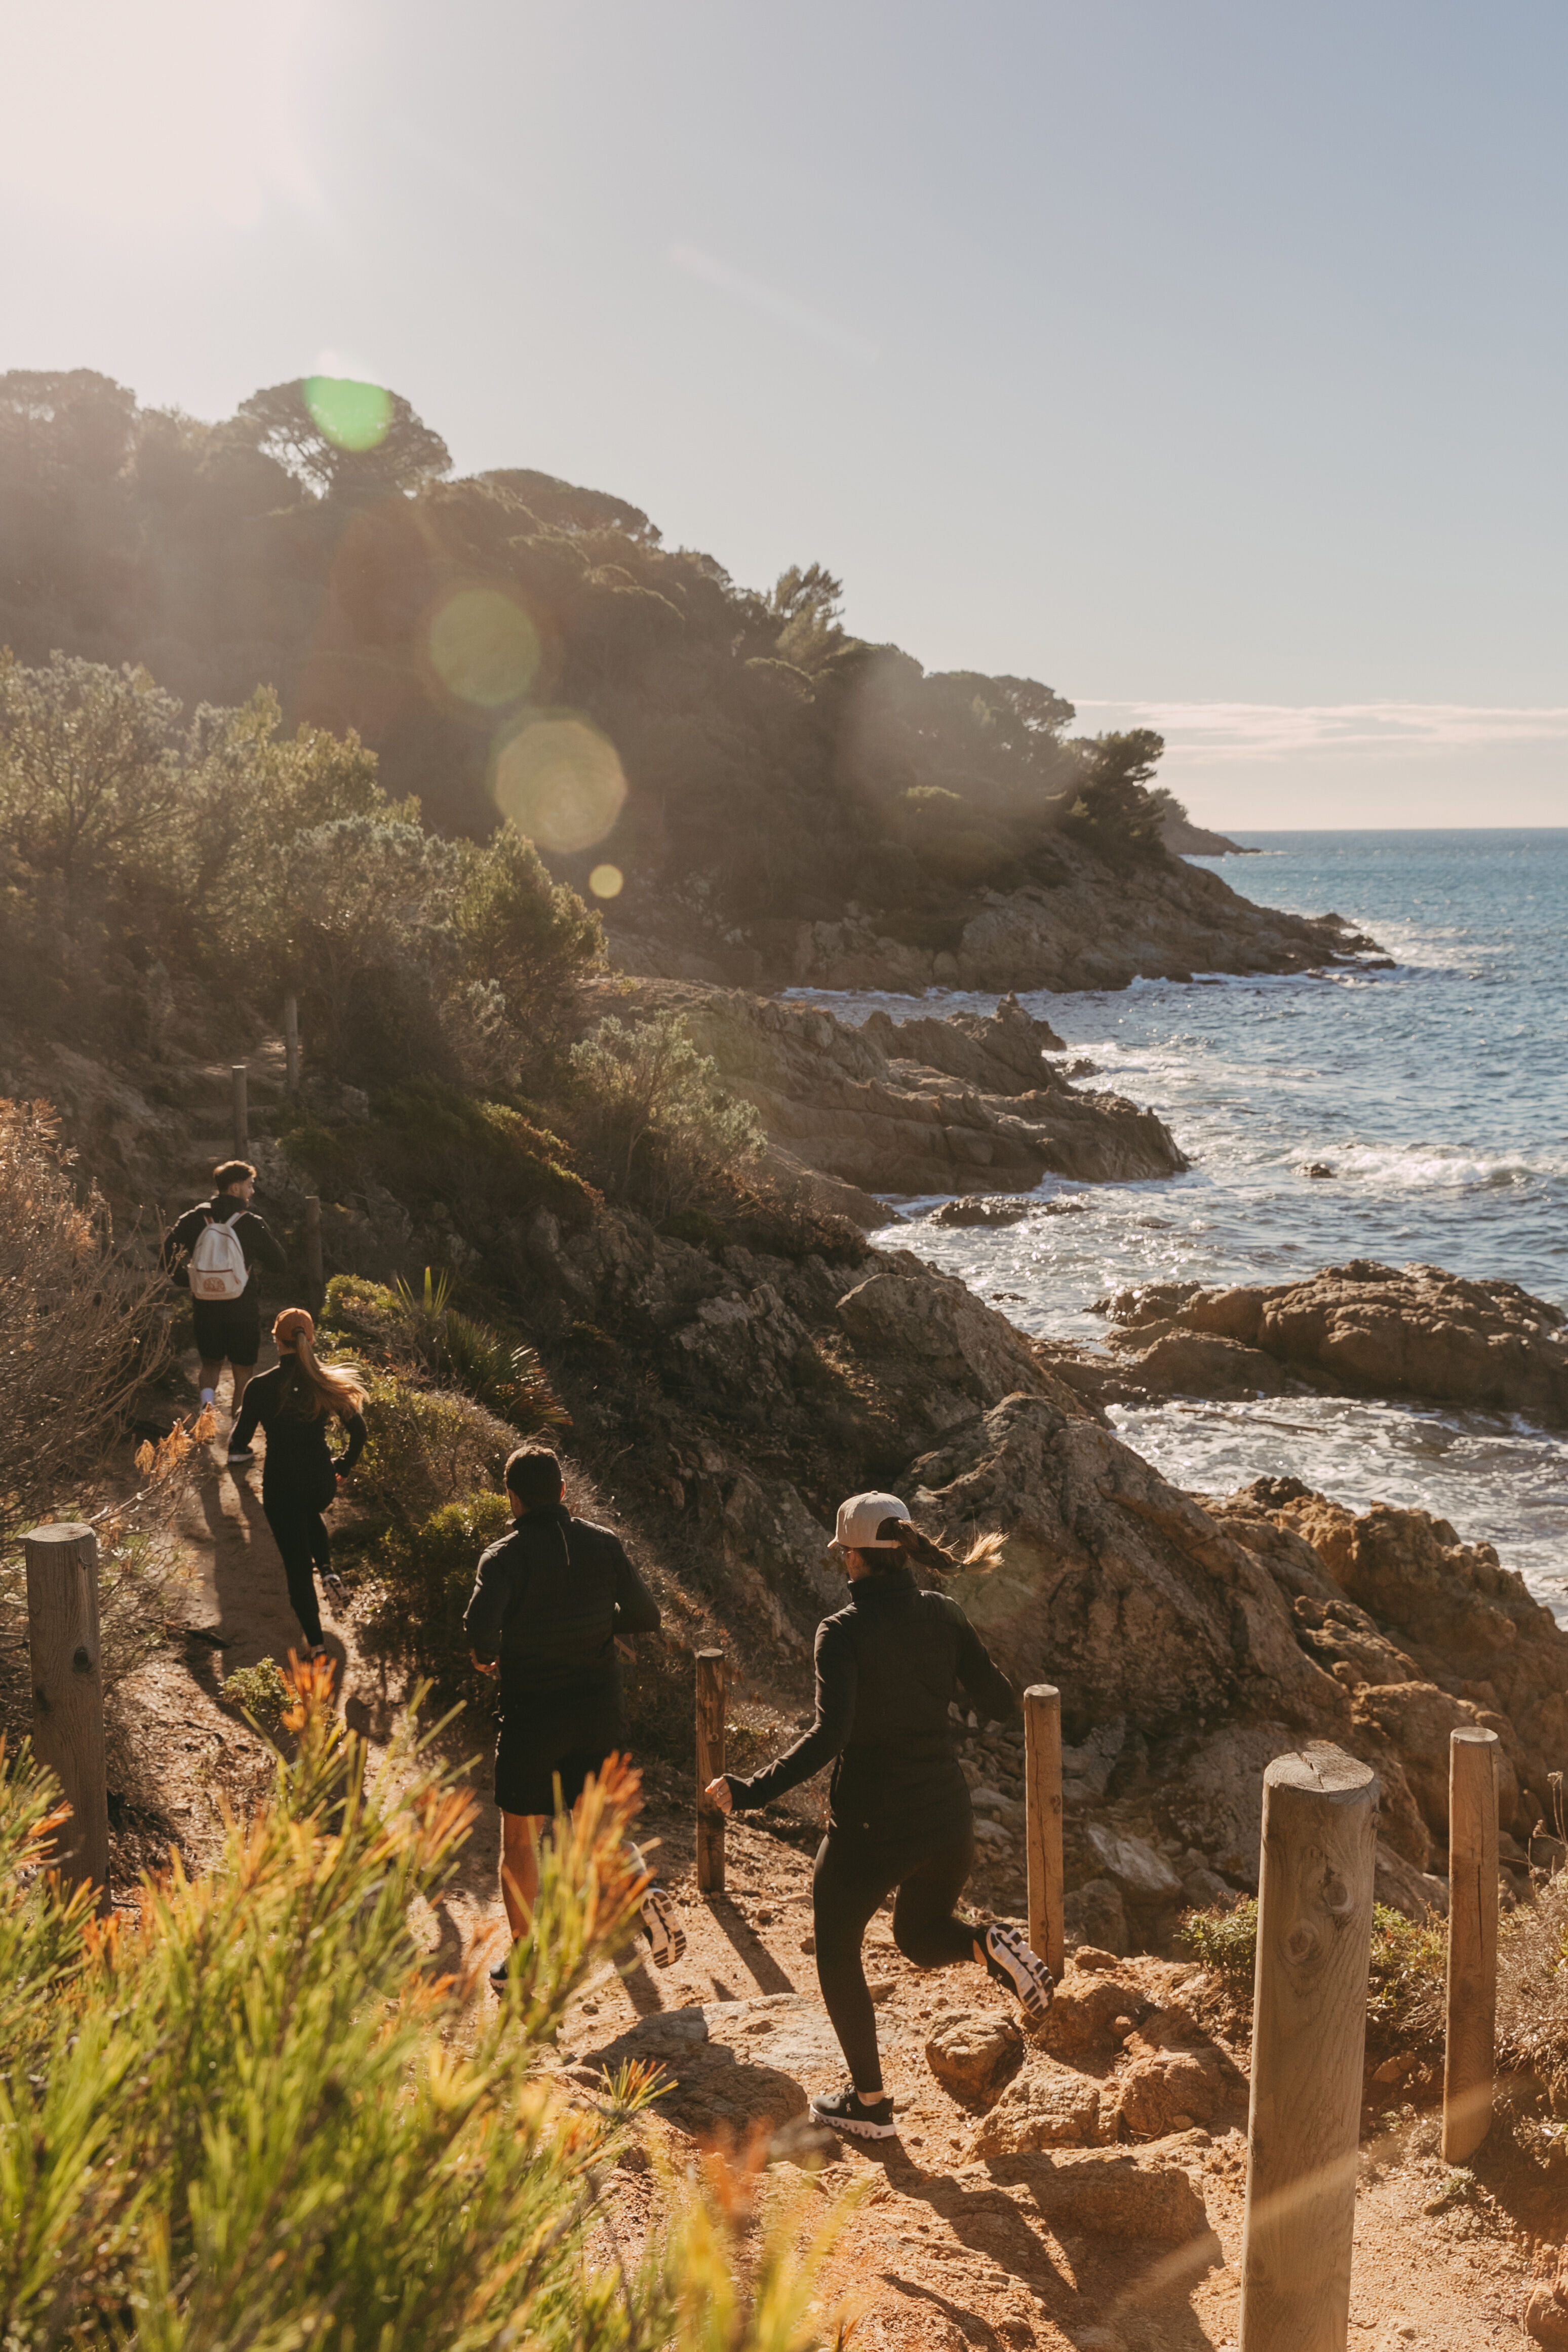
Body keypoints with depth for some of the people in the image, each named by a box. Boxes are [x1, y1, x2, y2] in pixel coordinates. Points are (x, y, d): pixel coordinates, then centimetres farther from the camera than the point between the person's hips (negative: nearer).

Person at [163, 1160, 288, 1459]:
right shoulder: (252, 1224, -10)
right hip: (243, 1309, -3)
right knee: (243, 1373, 10)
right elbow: (280, 1265, -5)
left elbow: (170, 1247, -8)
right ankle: (237, 1440, 9)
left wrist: (184, 1280, 6)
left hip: (205, 1308, 3)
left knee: (211, 1363, 23)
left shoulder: (197, 1217, -1)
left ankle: (207, 1404, -6)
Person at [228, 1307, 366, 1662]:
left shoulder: (262, 1386, -15)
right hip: (321, 1481, 3)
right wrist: (343, 1466, 14)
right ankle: (327, 1567, 27)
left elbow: (240, 1443, -8)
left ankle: (316, 1643, 8)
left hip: (281, 1484, -3)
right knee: (310, 1514, 41)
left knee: (297, 1565, 8)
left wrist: (238, 1447, 16)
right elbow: (358, 1430, -2)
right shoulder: (327, 1382, -8)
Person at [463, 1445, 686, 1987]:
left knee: (519, 1839, 15)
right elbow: (646, 1617, 3)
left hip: (532, 1712, -3)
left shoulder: (506, 1556, -13)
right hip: (600, 1710, 3)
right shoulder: (604, 1545, -2)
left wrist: (487, 1658, -7)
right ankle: (644, 1892, -9)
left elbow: (480, 1626, -29)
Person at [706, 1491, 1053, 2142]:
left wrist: (753, 1792, -23)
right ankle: (992, 1946, -2)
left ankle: (869, 2102, 27)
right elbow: (1001, 1702, 5)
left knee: (837, 1952, 20)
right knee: (920, 1937, 29)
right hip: (948, 1820, 5)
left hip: (870, 1829, -5)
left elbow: (829, 1736, -27)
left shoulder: (843, 1632, -17)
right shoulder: (943, 1615, -2)